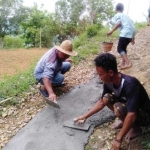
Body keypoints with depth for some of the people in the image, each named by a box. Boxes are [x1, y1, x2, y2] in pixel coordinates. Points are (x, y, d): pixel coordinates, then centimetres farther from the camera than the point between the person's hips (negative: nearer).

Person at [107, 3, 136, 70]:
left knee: (120, 49, -4)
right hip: (132, 32, 8)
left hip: (125, 33, -8)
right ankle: (123, 62, 22)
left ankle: (128, 63, -18)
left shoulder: (117, 15, 9)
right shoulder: (126, 15, 30)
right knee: (123, 47, 22)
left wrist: (111, 31, -13)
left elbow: (119, 23, -13)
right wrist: (133, 38, 34)